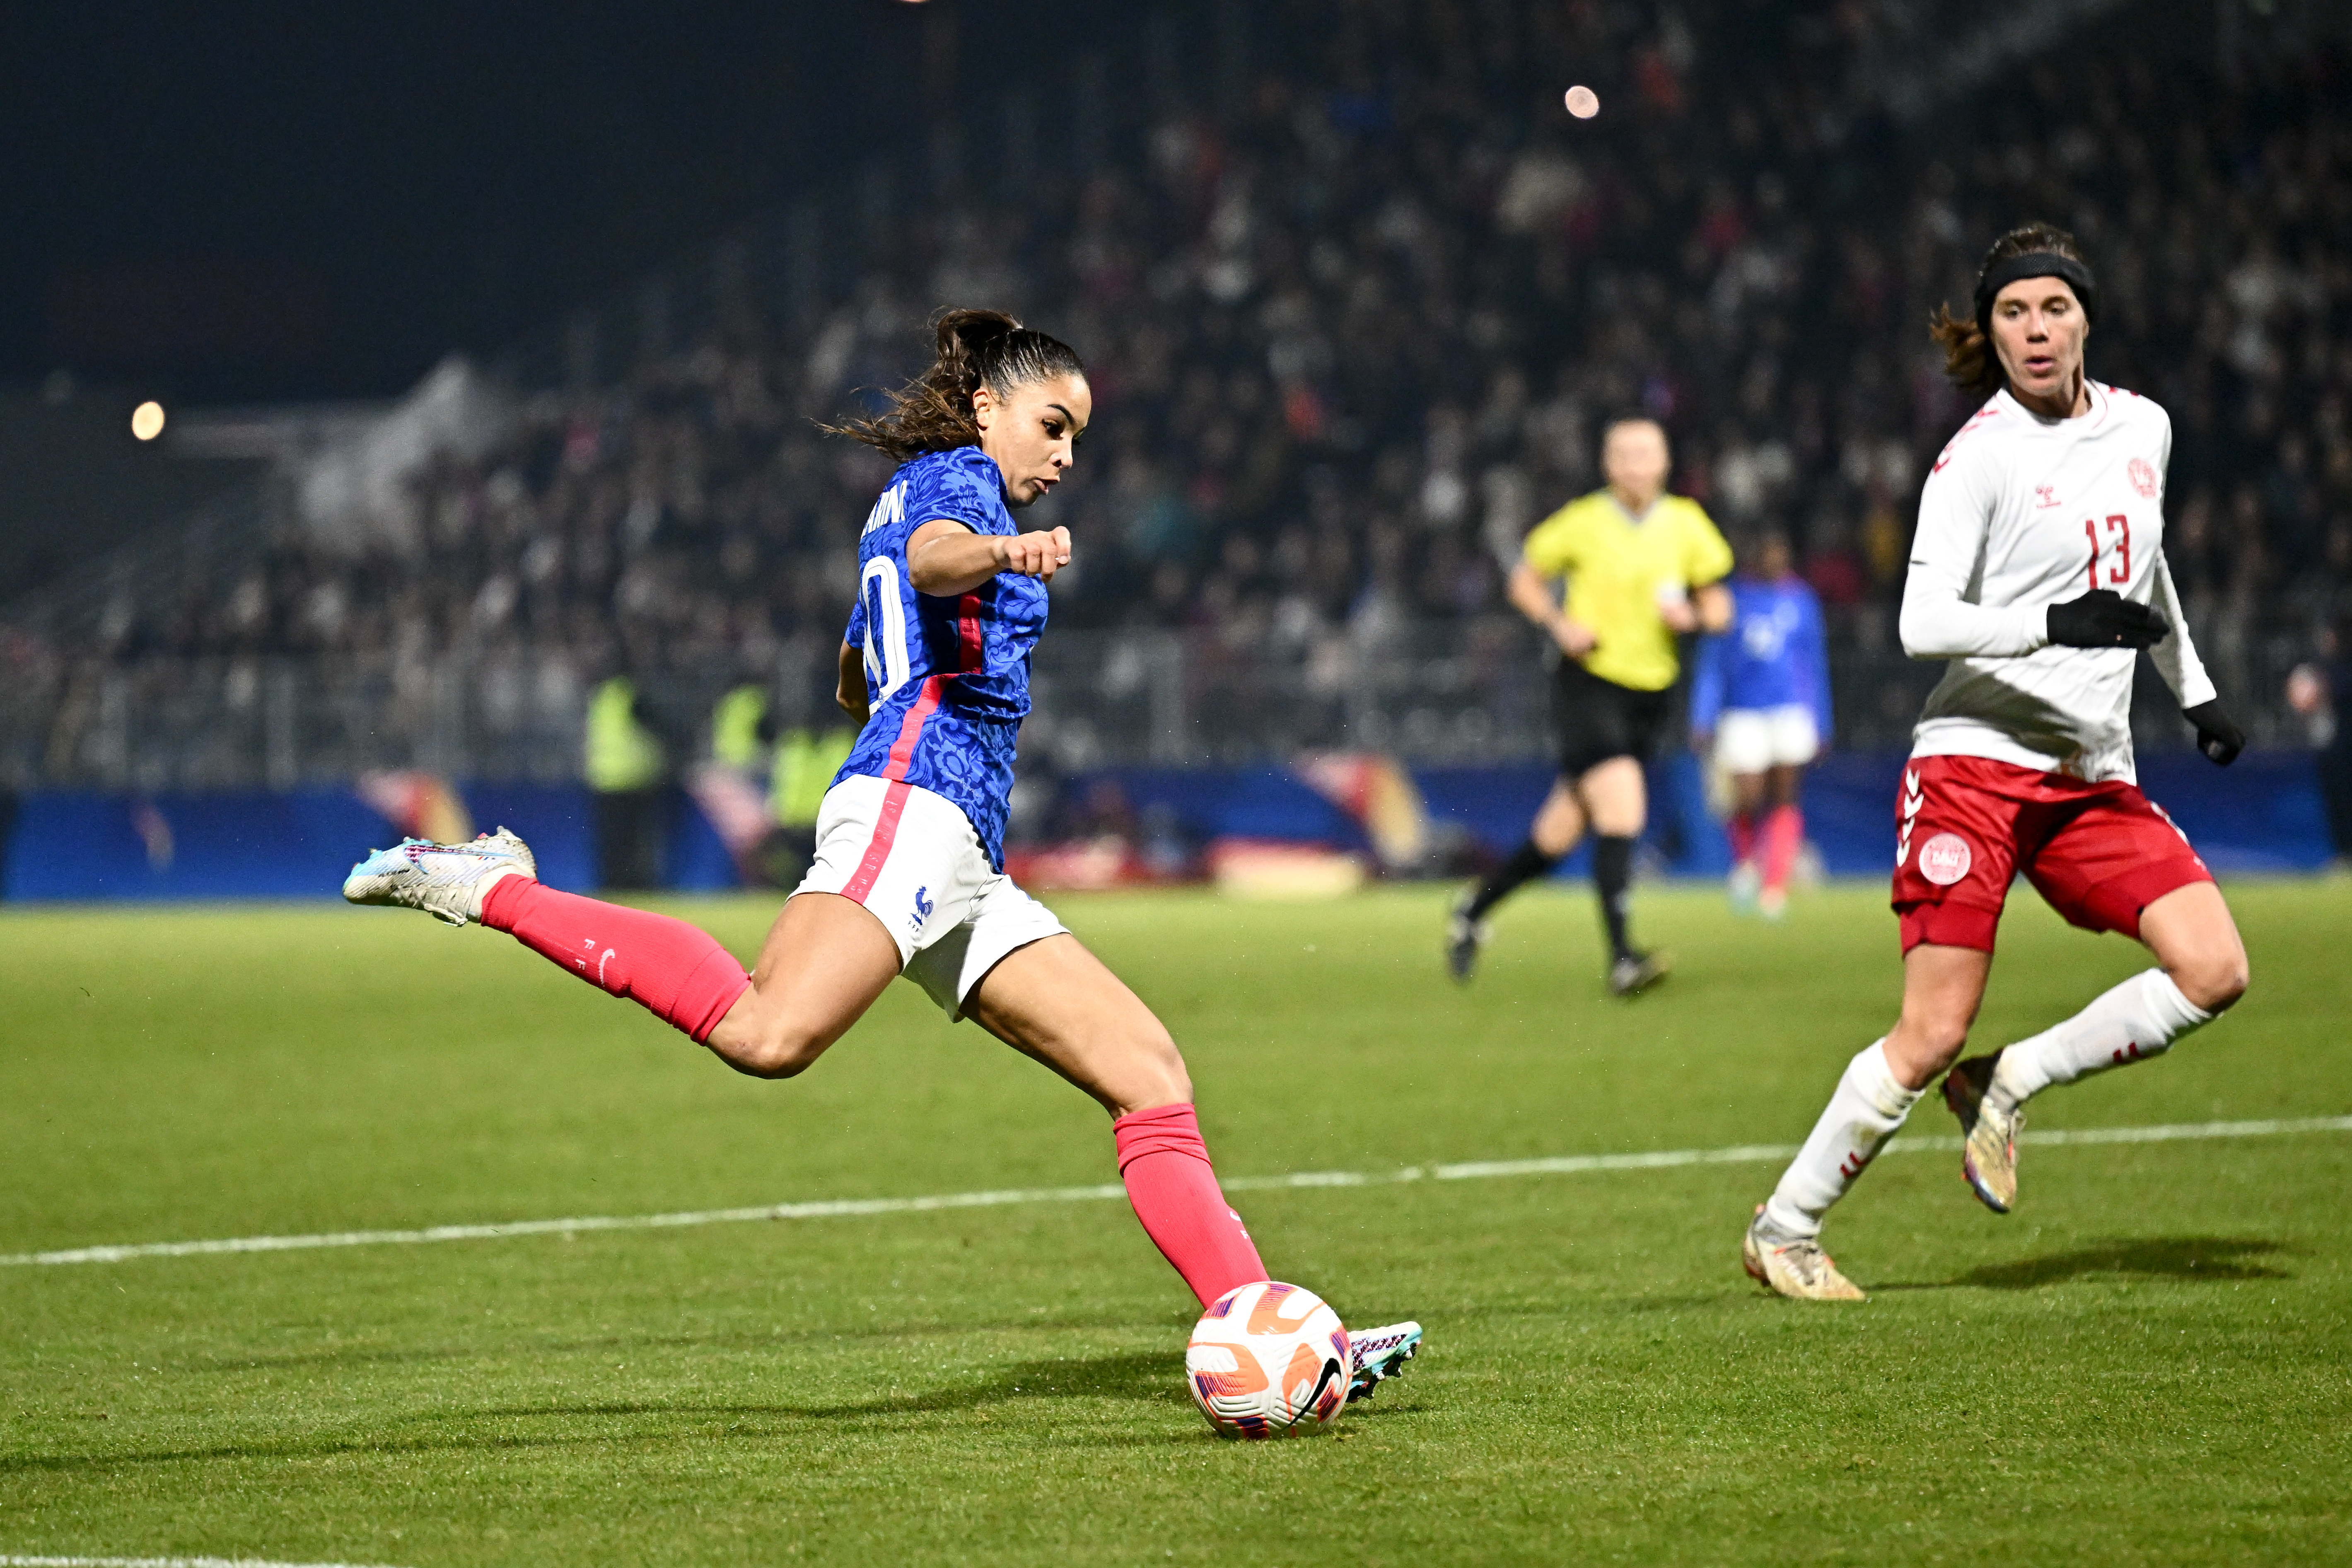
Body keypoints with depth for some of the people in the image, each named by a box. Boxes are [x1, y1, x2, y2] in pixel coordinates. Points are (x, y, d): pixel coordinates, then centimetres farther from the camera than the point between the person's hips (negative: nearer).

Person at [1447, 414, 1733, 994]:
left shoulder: (1687, 525, 4)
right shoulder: (1583, 522, -5)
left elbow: (1718, 607, 12)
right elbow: (1526, 581, 7)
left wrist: (1692, 617, -11)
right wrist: (1559, 625, -10)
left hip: (1651, 692, 4)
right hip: (1589, 682, -4)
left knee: (1563, 832, 10)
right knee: (1621, 810, -22)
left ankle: (1475, 910, 32)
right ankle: (1622, 958, -22)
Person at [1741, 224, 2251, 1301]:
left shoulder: (2142, 428, 11)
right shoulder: (1982, 455, -9)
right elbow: (1923, 623, -17)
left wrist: (2195, 692, 32)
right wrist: (2063, 625, -27)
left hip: (2095, 777, 6)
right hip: (1978, 760, -6)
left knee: (2214, 973, -11)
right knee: (1933, 1036, -9)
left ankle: (2007, 1087, 5)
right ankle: (1783, 1230, 6)